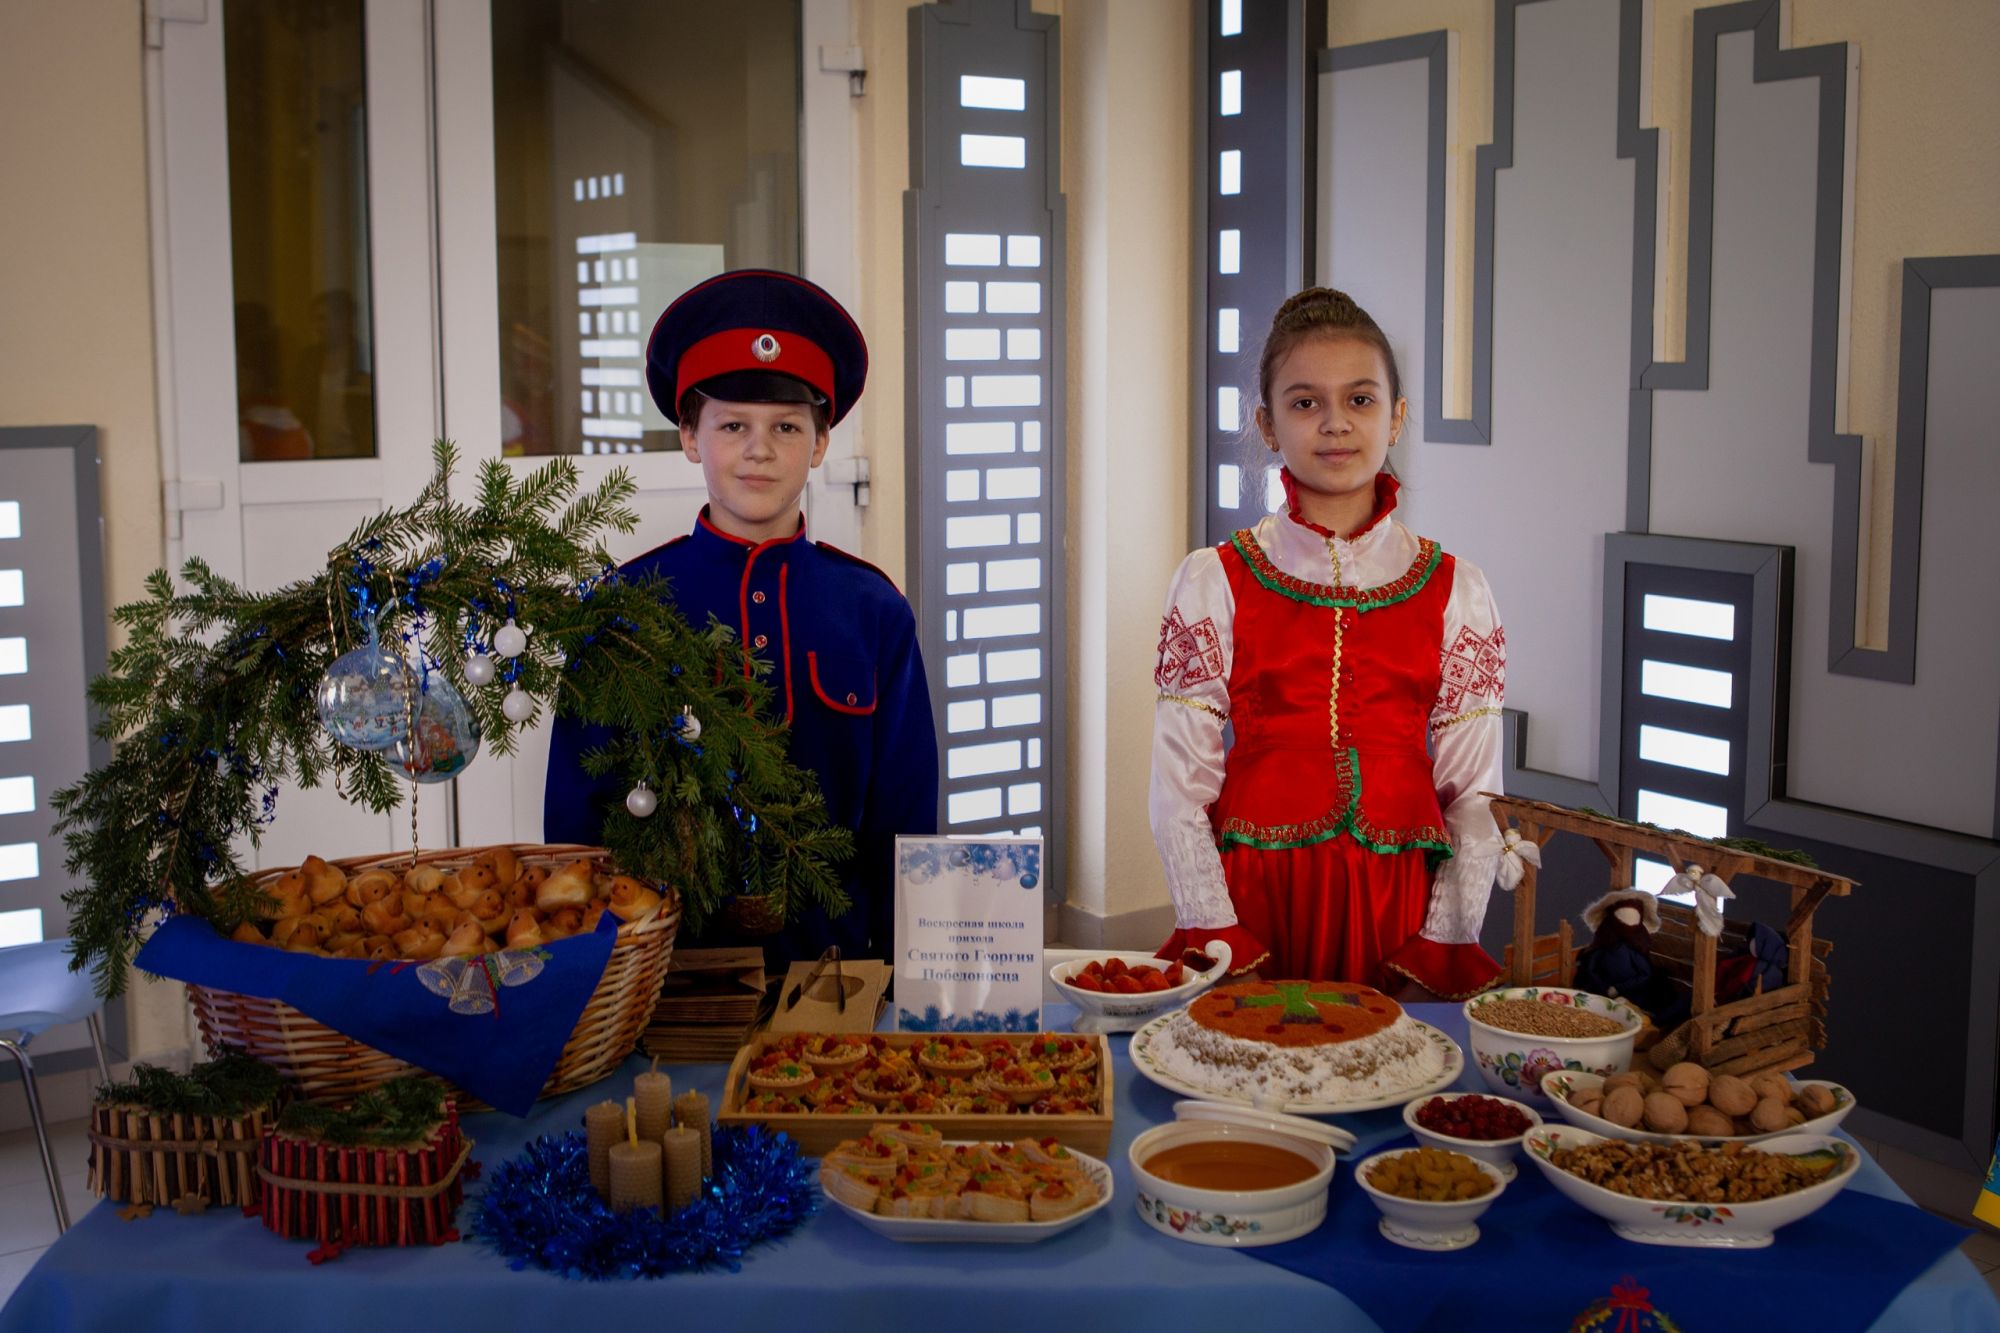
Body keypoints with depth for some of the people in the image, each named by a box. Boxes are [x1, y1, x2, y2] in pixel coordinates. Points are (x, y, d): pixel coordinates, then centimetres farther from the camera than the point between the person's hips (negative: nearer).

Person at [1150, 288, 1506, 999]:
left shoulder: (1455, 592, 4)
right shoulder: (1213, 583, 1)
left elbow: (1475, 796, 4)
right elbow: (1179, 787, -1)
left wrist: (1441, 948, -6)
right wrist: (1220, 938, -10)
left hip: (1397, 906, 1)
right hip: (1252, 905, -1)